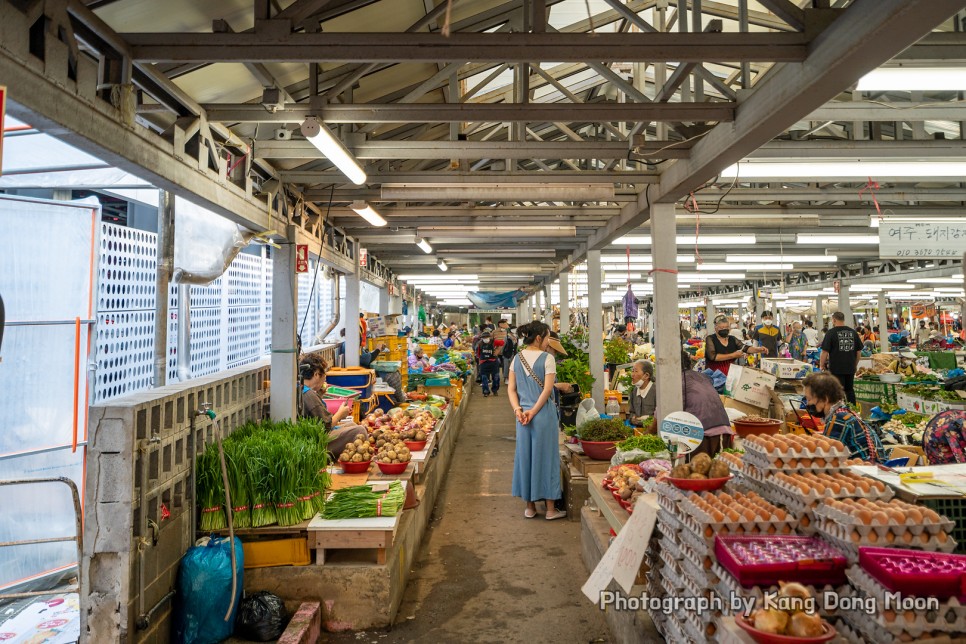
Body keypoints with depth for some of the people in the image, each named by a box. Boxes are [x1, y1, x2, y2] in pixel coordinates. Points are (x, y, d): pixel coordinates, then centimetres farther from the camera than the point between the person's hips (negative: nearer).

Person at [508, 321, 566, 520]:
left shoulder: (517, 358, 7)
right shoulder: (547, 358, -9)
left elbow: (511, 388, 4)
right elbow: (547, 389, -15)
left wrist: (518, 409, -3)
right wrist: (533, 412, -12)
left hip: (522, 414, 5)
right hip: (544, 414, -5)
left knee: (525, 456, 12)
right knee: (546, 456, 5)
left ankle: (530, 506, 22)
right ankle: (550, 509, 14)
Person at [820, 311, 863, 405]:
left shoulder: (831, 333, -10)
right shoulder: (853, 332, 6)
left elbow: (825, 351, -13)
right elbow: (859, 351, 11)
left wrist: (821, 365, -1)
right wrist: (855, 364, 22)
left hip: (836, 368, -5)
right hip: (850, 367, 5)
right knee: (850, 390, 16)